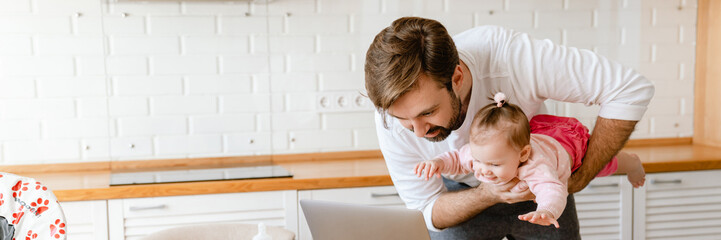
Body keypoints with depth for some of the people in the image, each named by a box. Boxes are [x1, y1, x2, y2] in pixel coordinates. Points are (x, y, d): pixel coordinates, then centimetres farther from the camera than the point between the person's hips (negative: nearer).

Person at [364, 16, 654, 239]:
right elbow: (429, 210, -18)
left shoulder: (512, 57, -40)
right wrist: (486, 195, -38)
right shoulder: (392, 122, -30)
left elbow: (632, 89, -32)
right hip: (463, 193, 0)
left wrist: (580, 178, -28)